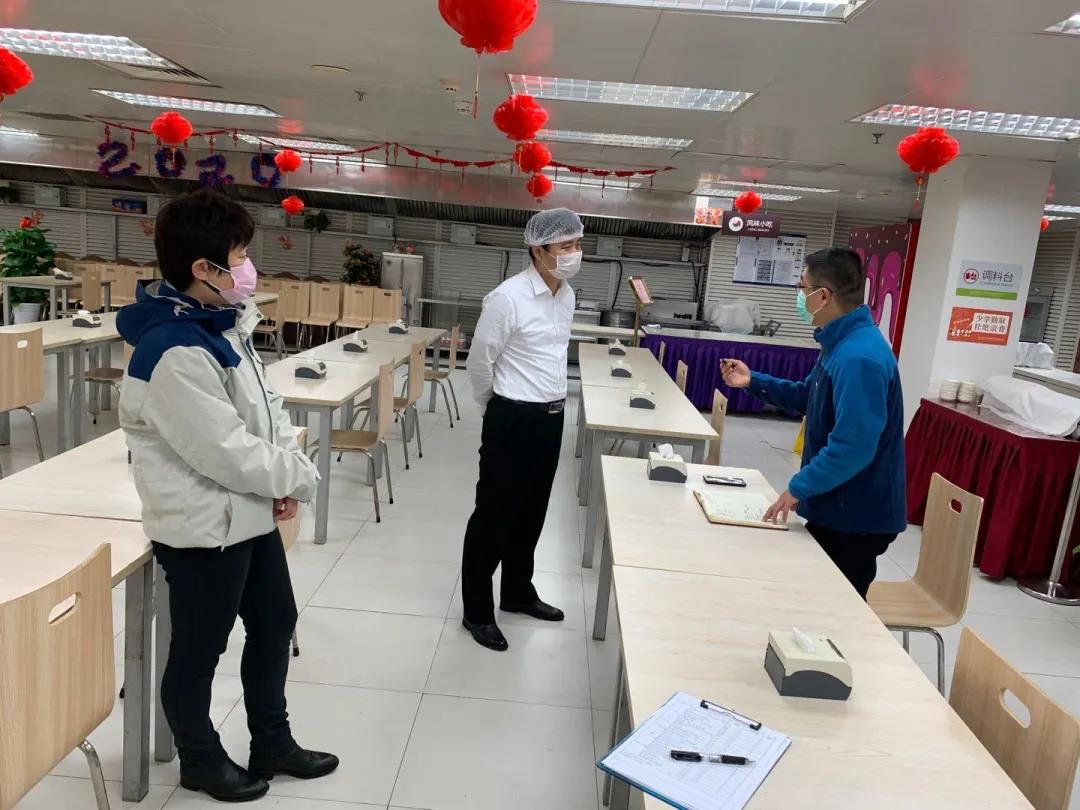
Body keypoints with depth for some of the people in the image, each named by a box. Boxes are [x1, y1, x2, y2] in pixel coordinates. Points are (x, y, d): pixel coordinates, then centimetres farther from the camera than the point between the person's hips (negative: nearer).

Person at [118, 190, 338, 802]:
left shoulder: (224, 323, 3)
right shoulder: (173, 354, -27)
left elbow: (267, 405, 9)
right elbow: (227, 453, -27)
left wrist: (287, 471, -6)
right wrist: (300, 478, -12)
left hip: (252, 512, 9)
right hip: (203, 527, -9)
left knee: (275, 624, 21)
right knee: (199, 650, 13)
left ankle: (273, 743, 41)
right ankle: (201, 761, 38)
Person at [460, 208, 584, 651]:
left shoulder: (567, 295, 6)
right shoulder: (508, 297, -19)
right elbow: (479, 362, -10)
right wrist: (497, 408, 4)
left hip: (552, 417, 8)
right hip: (514, 420, -8)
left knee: (531, 514, 20)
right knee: (494, 515, 4)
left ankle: (518, 593, 38)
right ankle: (477, 611, 19)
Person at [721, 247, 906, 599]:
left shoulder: (859, 357, -29)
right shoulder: (843, 344, 7)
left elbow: (854, 446, -33)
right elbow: (809, 397, 20)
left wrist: (798, 487, -24)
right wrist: (754, 381, 10)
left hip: (856, 516, -10)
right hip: (836, 506, 10)